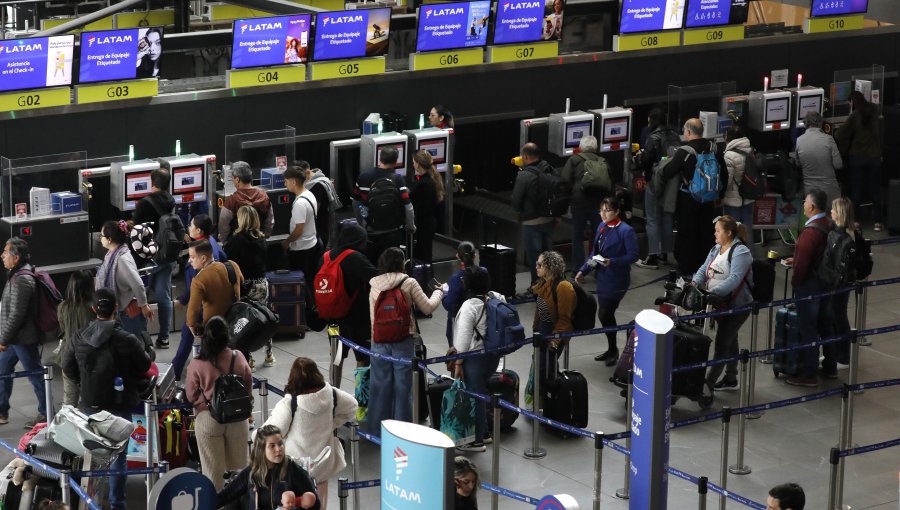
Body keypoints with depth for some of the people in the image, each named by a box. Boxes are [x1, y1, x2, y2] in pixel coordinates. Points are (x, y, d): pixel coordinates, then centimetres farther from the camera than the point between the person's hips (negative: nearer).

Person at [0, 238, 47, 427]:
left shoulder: (22, 280, -23)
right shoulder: (17, 275, 9)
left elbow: (16, 315, -24)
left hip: (23, 339, -10)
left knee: (35, 375, 2)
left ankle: (45, 414, 12)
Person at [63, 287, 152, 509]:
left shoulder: (79, 338, -8)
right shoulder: (127, 340, -19)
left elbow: (68, 368, 2)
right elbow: (144, 366, -6)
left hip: (90, 405, 3)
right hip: (119, 405, -3)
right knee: (118, 454, 7)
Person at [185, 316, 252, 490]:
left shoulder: (197, 364, -17)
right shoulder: (238, 357, -11)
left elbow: (191, 396, -6)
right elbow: (249, 386, 3)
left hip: (208, 419, -2)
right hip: (237, 417, 2)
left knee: (213, 469, 8)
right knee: (238, 465, 16)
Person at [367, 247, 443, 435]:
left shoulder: (374, 286, 3)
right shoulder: (409, 283, -7)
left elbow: (373, 317, 7)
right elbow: (427, 308, -1)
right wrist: (438, 293, 17)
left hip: (380, 341, 3)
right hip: (403, 341, -3)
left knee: (380, 386, 10)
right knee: (403, 387, 5)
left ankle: (377, 429, 17)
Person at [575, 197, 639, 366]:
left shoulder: (626, 231, -15)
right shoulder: (602, 227, 8)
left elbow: (633, 256, -16)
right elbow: (594, 252, 15)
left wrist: (612, 262, -26)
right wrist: (583, 270, 8)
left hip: (617, 280, -7)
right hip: (603, 278, 7)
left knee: (604, 314, -6)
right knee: (606, 315, 14)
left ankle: (613, 350, 10)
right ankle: (612, 350, 28)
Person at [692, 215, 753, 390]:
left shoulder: (740, 252, -19)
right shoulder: (716, 249, 8)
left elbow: (734, 280, -31)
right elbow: (704, 269, 4)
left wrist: (712, 292, -40)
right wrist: (695, 283, -17)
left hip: (737, 306, -8)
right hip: (721, 304, 8)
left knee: (721, 343, -7)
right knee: (729, 341, 19)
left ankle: (708, 382, -4)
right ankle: (731, 379, 30)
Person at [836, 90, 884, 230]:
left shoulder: (855, 116, -13)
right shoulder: (874, 111, 0)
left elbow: (841, 135, -10)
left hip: (857, 157, -3)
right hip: (875, 156, 3)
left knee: (856, 189, 8)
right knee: (875, 189, 10)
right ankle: (877, 222, 11)